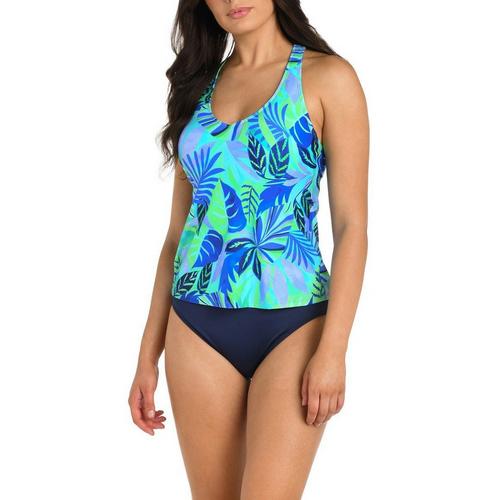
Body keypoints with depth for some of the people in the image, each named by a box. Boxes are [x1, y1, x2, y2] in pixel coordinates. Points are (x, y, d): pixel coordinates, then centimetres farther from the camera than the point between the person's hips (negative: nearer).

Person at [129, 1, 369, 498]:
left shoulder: (326, 76, -2)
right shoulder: (198, 87, 11)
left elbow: (352, 224, -6)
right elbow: (178, 231, 12)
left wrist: (333, 349, -14)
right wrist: (149, 355, 9)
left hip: (292, 326, -4)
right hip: (198, 330, 4)